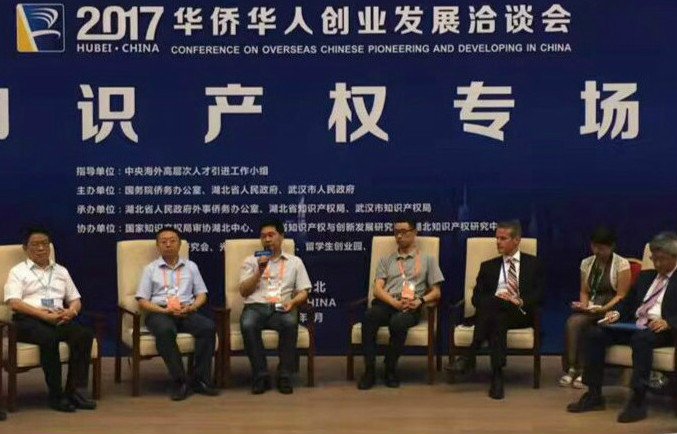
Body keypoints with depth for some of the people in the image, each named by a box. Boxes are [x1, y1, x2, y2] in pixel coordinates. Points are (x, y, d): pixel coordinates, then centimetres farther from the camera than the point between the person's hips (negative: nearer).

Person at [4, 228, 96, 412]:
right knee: (49, 338, -37)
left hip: (60, 319, 4)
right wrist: (44, 315, -16)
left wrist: (71, 311, -3)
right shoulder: (18, 271, 11)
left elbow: (75, 300, 22)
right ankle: (56, 395, -29)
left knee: (85, 334, -27)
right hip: (29, 320, -4)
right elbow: (14, 303, -4)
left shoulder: (61, 271, 25)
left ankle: (75, 390, -26)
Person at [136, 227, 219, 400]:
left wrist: (191, 308, -6)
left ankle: (201, 379, -24)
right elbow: (142, 301, 5)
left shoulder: (191, 266, 21)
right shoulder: (150, 269, 14)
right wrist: (165, 310, -11)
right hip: (160, 313, -2)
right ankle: (179, 381, -32)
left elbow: (201, 294, 16)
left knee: (209, 327, -29)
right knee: (165, 331, -38)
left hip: (187, 313, 2)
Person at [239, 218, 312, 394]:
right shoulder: (251, 261, 18)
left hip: (281, 308, 0)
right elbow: (243, 291, 7)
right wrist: (260, 271, -5)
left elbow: (303, 292, 11)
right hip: (256, 307, 0)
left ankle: (285, 376, -26)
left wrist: (292, 302, -11)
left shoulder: (295, 262, 19)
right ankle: (261, 375, -24)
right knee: (247, 325, -36)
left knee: (290, 323, -37)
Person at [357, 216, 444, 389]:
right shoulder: (386, 260, 25)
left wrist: (420, 301, -9)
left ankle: (390, 369, -20)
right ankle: (369, 370, -28)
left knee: (398, 322, -39)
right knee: (369, 316, -35)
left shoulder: (427, 260, 21)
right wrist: (395, 303, -10)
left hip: (411, 308, -2)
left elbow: (436, 292, 14)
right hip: (386, 304, 2)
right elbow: (377, 289, 11)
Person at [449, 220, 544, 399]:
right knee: (497, 321, -38)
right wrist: (497, 298, -11)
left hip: (520, 314, -2)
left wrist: (520, 302, -15)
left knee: (490, 303, -35)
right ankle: (497, 377, -44)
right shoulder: (488, 266, 22)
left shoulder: (533, 264, 17)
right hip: (493, 312, 2)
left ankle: (469, 356, -39)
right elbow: (476, 297, 10)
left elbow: (539, 295, 5)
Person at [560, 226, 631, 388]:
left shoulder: (622, 264, -2)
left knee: (575, 322, -30)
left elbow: (621, 296, -6)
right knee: (572, 322, -30)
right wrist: (584, 305, -5)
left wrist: (603, 309, -21)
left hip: (611, 309, -5)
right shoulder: (586, 263, 14)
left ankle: (574, 369, -20)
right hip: (590, 308, 5)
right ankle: (572, 368, -23)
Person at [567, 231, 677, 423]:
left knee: (641, 338, -40)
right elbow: (629, 302, 23)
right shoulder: (645, 276, 24)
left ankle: (638, 401, -34)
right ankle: (594, 395, -12)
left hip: (659, 329, -7)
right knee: (594, 333, -14)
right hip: (634, 325, 7)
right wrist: (617, 313, 1)